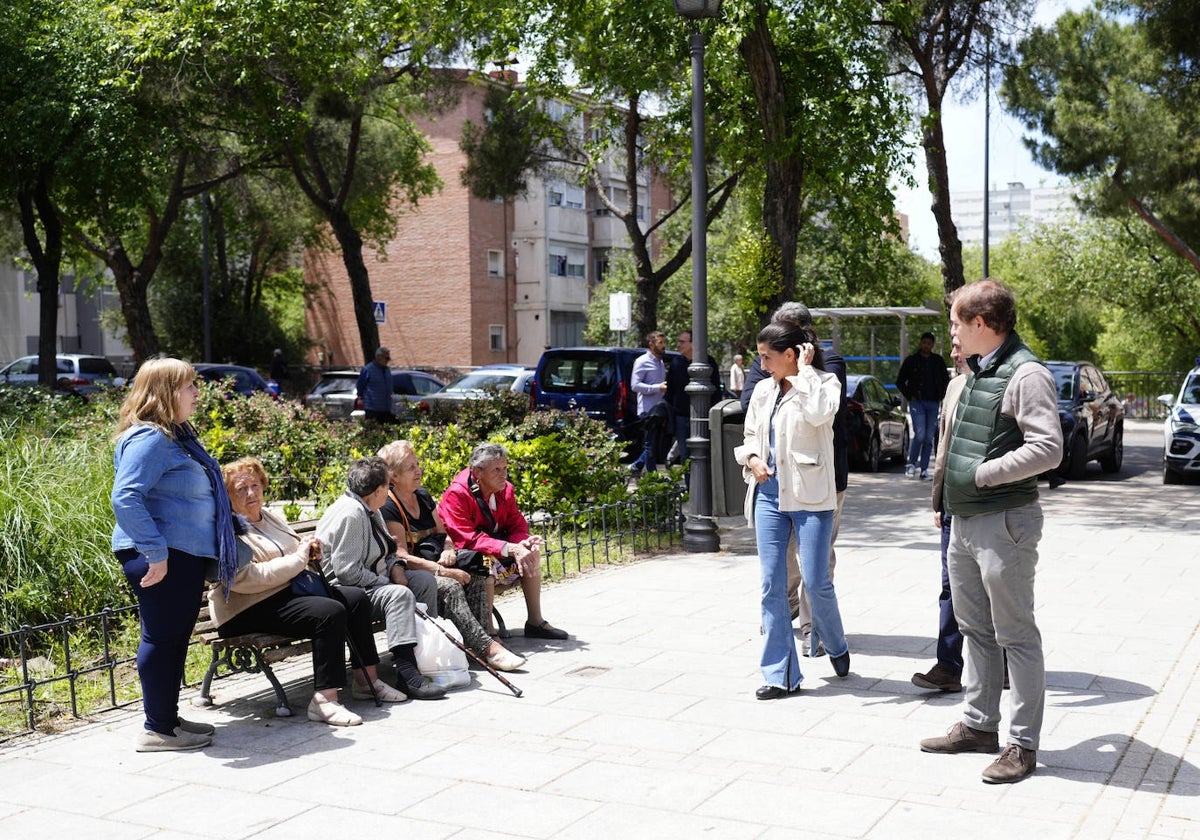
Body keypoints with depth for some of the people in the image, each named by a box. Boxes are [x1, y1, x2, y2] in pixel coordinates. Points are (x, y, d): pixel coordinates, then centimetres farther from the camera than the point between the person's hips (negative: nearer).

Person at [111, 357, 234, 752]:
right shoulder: (149, 439, -16)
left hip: (186, 556, 10)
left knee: (175, 638, 16)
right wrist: (155, 551, -28)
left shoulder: (177, 436, 17)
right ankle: (157, 729, 5)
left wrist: (236, 524, 30)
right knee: (163, 638, -3)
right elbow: (125, 498, -26)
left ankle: (168, 718, 25)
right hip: (161, 558, -10)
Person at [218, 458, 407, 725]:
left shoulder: (272, 518, 19)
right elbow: (245, 578, -24)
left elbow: (296, 550, 28)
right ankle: (324, 700, -31)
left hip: (291, 590, 10)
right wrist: (299, 558, -18)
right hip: (249, 610, -9)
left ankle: (367, 680, 1)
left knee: (356, 597, -5)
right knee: (330, 612, -29)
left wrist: (310, 550, 1)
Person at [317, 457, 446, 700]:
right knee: (400, 595, -32)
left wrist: (395, 566, 3)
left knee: (426, 581, 6)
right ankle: (407, 675, -38)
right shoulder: (350, 514, -21)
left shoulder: (369, 510, 11)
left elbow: (385, 550, 25)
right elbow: (346, 570, -27)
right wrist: (386, 583, -19)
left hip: (372, 581, 11)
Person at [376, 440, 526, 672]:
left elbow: (442, 532, 21)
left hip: (433, 568, 8)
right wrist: (444, 572, -23)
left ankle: (476, 642, -27)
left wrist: (448, 550, -4)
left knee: (476, 577, -18)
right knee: (450, 586, -33)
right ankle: (488, 648, -38)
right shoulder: (388, 508, -12)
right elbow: (402, 557, -18)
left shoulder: (423, 496, 14)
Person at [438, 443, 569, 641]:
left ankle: (535, 622, -1)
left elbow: (517, 525, 0)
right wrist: (509, 549, -39)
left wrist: (523, 543, -26)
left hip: (496, 546, 8)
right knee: (487, 560, -36)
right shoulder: (457, 494, -25)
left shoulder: (505, 489, -2)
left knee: (533, 551, -4)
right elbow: (467, 539, -31)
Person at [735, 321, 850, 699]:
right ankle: (780, 675, 11)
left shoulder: (823, 383, -5)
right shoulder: (763, 390, 10)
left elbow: (819, 414, -27)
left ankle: (836, 646, 28)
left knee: (817, 583, -3)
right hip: (769, 495, 5)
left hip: (809, 497, -5)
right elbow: (750, 435, 20)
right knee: (772, 585, 3)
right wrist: (752, 458, -1)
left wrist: (804, 372, -15)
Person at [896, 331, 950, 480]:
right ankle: (912, 464, 3)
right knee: (920, 435, -15)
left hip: (933, 404, 3)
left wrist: (941, 396, 10)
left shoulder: (938, 361, 11)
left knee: (929, 438, 2)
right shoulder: (911, 360, 2)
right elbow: (900, 382, 7)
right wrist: (910, 396, -2)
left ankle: (924, 469, 8)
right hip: (917, 403, -3)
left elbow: (946, 380, 23)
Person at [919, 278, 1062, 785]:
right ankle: (978, 725, 28)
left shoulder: (1025, 374, -15)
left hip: (1004, 523, -9)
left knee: (1015, 636, -1)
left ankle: (1024, 744, 7)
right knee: (976, 629, 17)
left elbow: (1048, 449, -22)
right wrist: (950, 493, 11)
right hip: (965, 520, 10)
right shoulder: (978, 373, 13)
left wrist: (982, 474, -18)